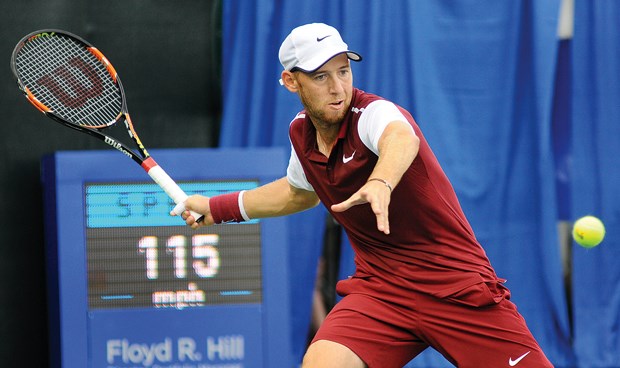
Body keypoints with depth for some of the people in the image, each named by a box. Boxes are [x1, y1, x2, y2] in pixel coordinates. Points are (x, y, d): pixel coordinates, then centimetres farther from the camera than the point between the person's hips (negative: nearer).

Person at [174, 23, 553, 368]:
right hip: (380, 287, 5)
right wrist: (216, 207, 32)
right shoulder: (301, 133, 3)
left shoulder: (374, 113, -19)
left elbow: (402, 139, -47)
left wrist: (381, 183, -69)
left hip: (458, 287, -5)